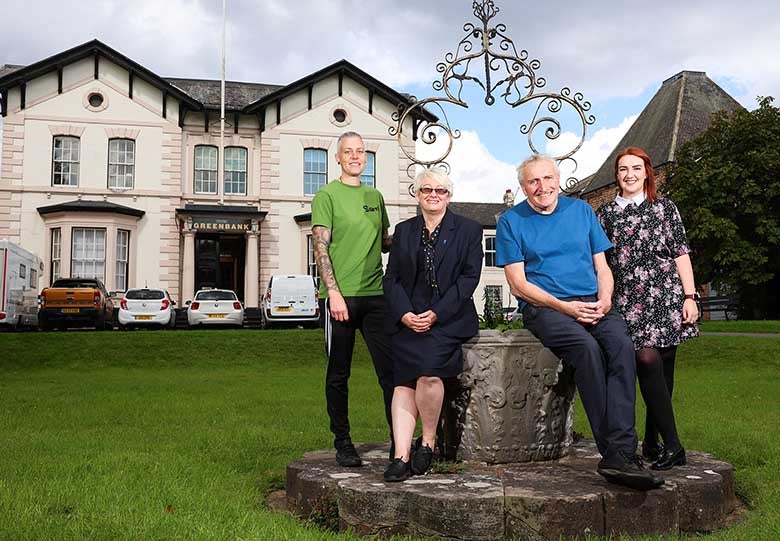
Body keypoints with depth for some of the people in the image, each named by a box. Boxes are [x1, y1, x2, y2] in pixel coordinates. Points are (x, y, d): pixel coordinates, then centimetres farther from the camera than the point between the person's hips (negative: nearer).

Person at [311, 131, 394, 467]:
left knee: (391, 369, 0)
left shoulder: (375, 196, 17)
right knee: (339, 374, 5)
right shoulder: (327, 195, 1)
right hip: (339, 296, -4)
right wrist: (334, 292, -16)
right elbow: (320, 247, -7)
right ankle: (343, 443, 16)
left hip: (375, 294, 5)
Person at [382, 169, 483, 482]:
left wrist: (436, 314, -12)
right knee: (404, 379, -19)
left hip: (450, 318, -2)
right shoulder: (404, 231, 18)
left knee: (428, 368, -27)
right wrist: (405, 314, -8)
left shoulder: (468, 230, 9)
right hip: (408, 319, 3)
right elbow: (391, 278, 10)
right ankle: (401, 455, -23)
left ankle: (428, 442, -8)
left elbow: (469, 278, -1)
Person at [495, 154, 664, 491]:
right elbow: (518, 284, 0)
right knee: (586, 347, -34)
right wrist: (564, 306, -12)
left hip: (592, 304, 3)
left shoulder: (581, 210, 17)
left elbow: (602, 266, 16)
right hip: (543, 308, -3)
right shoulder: (511, 222, 7)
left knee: (622, 344, -30)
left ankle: (621, 453, -35)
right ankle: (614, 453, -29)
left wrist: (605, 298, -6)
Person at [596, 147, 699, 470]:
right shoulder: (606, 213, 13)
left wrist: (689, 296, -1)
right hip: (628, 302, 0)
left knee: (663, 369, 0)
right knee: (647, 360, -16)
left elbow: (681, 254, 7)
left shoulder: (664, 208, 11)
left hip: (666, 297, 0)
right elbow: (599, 262, 14)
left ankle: (652, 443, 14)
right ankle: (672, 445, -13)